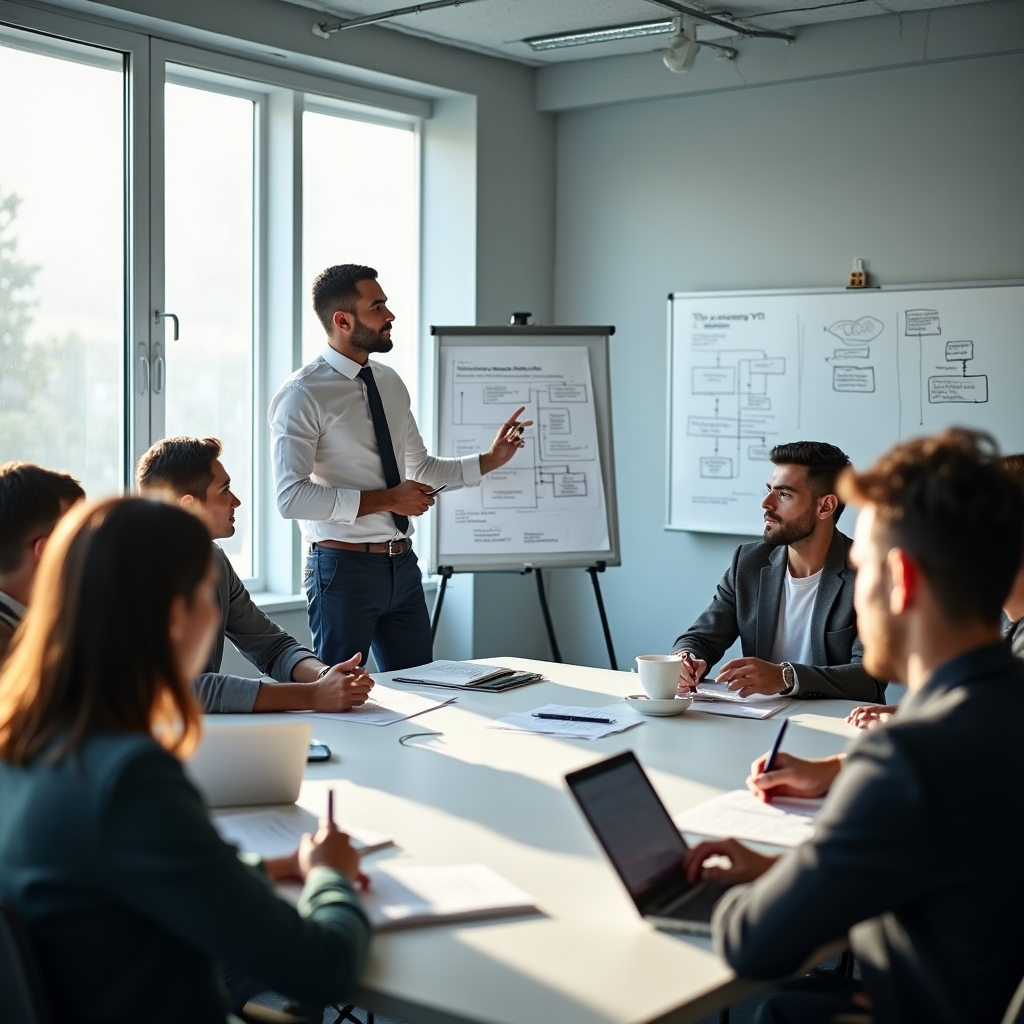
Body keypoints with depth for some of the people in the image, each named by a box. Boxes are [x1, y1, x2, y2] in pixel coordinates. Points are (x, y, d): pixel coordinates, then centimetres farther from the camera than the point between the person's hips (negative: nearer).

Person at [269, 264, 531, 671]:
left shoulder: (390, 382, 9)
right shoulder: (303, 395, -13)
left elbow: (421, 468, 20)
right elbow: (292, 496, -22)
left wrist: (490, 460, 8)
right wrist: (384, 500, -21)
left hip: (402, 565, 7)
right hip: (344, 567, -7)